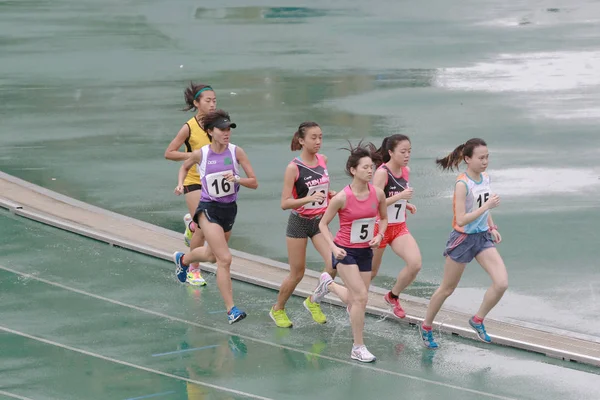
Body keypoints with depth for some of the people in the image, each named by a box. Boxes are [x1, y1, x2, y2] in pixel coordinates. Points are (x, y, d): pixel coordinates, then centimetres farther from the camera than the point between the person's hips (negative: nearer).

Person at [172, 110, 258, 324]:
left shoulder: (236, 152, -9)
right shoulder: (200, 154, -11)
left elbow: (254, 182, -9)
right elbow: (185, 167, 13)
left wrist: (236, 179, -27)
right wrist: (180, 184, -3)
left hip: (229, 209, 4)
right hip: (208, 209, -4)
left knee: (213, 255, 25)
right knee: (224, 258, -17)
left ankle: (183, 259, 58)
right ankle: (231, 309, -13)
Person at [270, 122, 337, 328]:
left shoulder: (323, 160, 1)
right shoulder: (294, 167, -16)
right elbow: (285, 203, -20)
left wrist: (333, 195, 1)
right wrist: (308, 199, -33)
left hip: (320, 221, 5)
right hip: (299, 222, -5)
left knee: (334, 263, -14)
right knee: (297, 274, 4)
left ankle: (313, 301, 10)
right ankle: (277, 310, 28)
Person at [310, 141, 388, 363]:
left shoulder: (378, 194, -6)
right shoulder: (342, 198, -19)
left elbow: (383, 218, 12)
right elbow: (323, 224, -7)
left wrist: (379, 235, -7)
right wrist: (333, 247, -20)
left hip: (365, 251, 5)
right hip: (345, 251, -5)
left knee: (355, 300, 13)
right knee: (361, 297, -15)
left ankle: (329, 284, 45)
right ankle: (358, 348, -3)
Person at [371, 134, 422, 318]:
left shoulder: (405, 171, 3)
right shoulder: (382, 173, -19)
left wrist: (406, 204, 2)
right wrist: (399, 196, -30)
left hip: (400, 227, 6)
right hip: (380, 227, -6)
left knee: (415, 264, -13)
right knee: (370, 273, 7)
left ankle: (393, 296, 11)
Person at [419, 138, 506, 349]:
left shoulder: (485, 178, 1)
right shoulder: (462, 184, -22)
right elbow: (461, 220, -27)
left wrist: (492, 227, 11)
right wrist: (487, 206, -30)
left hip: (483, 237, 6)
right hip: (463, 238, -6)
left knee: (501, 283, -12)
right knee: (447, 289, 10)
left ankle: (478, 320, 10)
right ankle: (426, 327, 31)